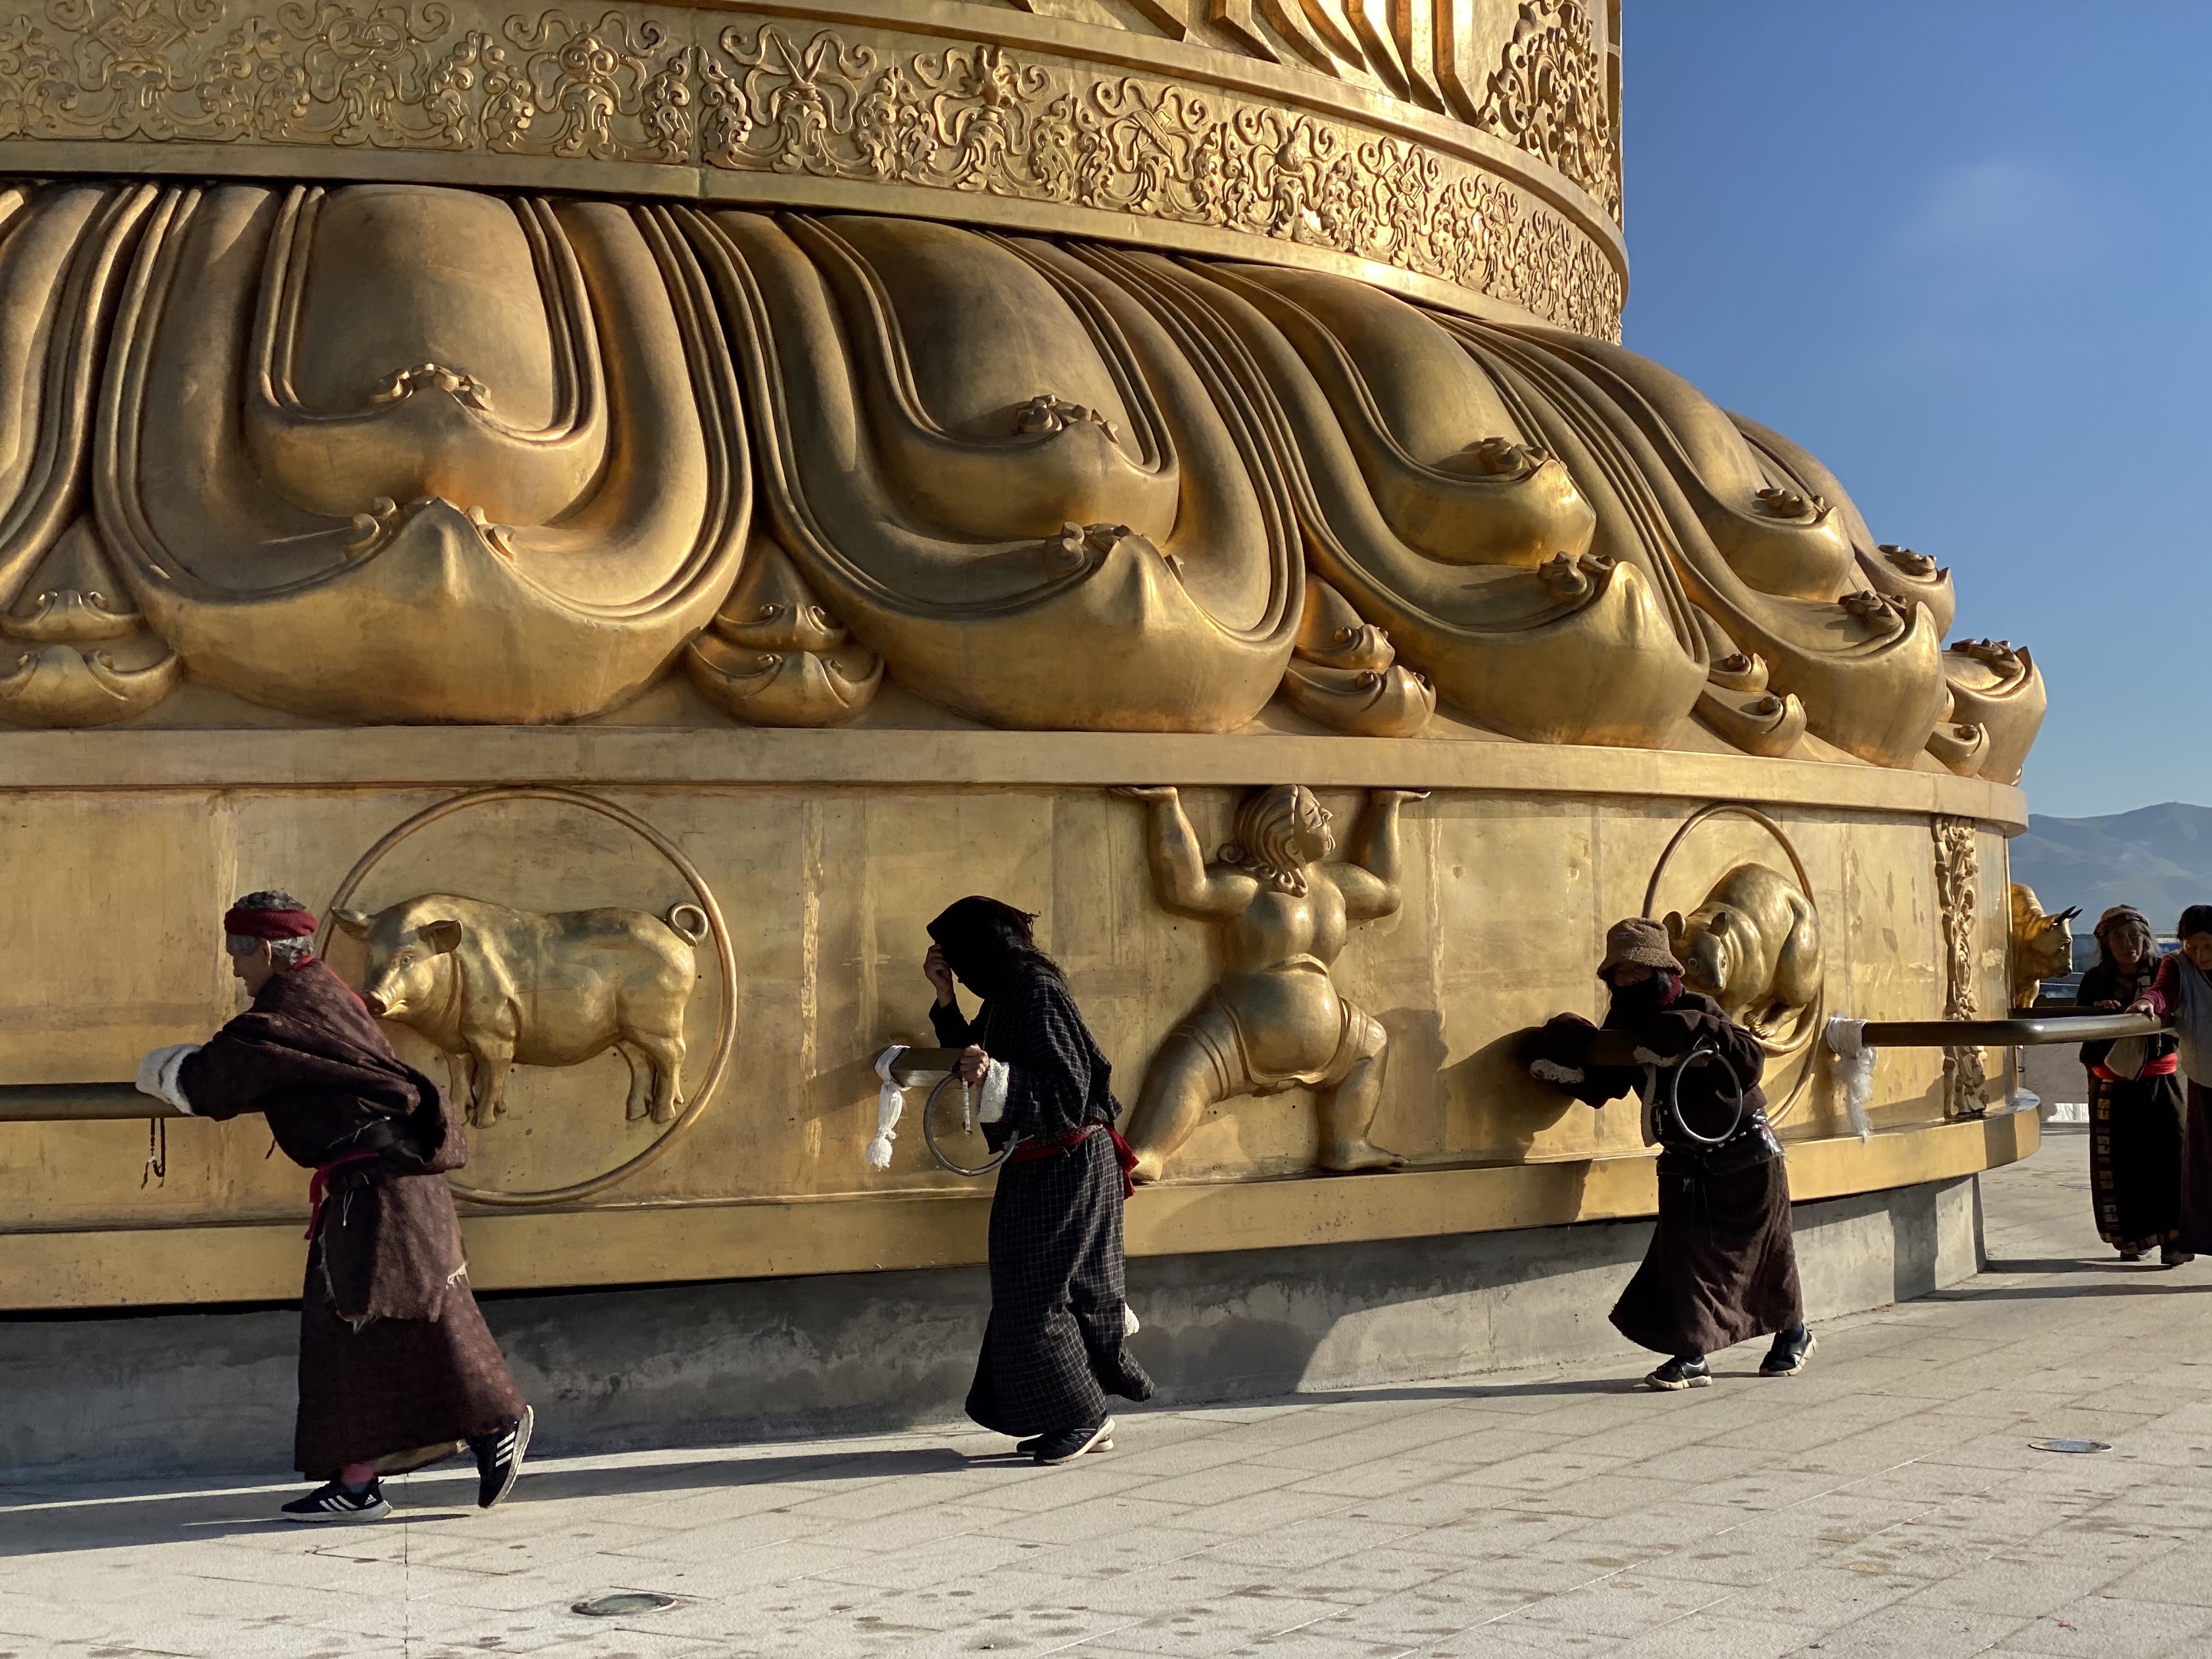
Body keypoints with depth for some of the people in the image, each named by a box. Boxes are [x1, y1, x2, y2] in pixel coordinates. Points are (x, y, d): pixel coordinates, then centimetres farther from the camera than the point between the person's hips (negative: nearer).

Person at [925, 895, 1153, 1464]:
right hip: (1037, 1166, 10)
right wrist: (945, 1000, 11)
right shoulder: (1007, 995, 10)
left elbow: (1068, 1088, -24)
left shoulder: (1036, 991, -19)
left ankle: (1083, 1417, 7)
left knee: (1037, 1297, -5)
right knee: (1026, 1294, 11)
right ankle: (1079, 1418, 17)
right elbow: (974, 1060, 19)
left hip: (1068, 1166, -10)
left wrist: (994, 1075, -35)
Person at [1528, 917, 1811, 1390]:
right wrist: (1570, 1070, -12)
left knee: (1766, 1250, 9)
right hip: (1686, 1161, 5)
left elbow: (1751, 1063, -29)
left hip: (1744, 1155, -5)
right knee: (1681, 1251, -7)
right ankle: (1691, 1356, -4)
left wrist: (1707, 1033, -41)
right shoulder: (1624, 1026, -1)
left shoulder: (1695, 1012, -20)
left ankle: (1793, 1334, 31)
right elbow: (1601, 1085, 6)